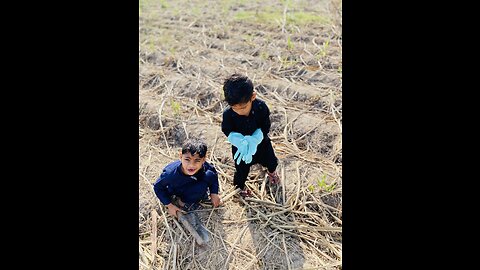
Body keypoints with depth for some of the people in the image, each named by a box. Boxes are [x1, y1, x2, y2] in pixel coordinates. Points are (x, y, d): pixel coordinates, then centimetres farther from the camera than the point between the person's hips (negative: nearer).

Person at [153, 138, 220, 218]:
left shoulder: (204, 167, -32)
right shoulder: (171, 173, -38)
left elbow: (214, 174, -8)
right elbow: (157, 187, -19)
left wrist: (214, 193, -11)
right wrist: (169, 205, -18)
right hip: (174, 193, -3)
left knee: (210, 175, -19)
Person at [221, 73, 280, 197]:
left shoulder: (261, 107, -29)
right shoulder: (227, 114, -31)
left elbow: (265, 127, -21)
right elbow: (228, 131, -19)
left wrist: (254, 140, -39)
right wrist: (241, 141, -40)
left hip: (261, 142, 2)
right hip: (240, 146, -2)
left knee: (271, 161, 27)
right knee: (242, 170, 14)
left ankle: (271, 171, 64)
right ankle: (239, 187, 48)